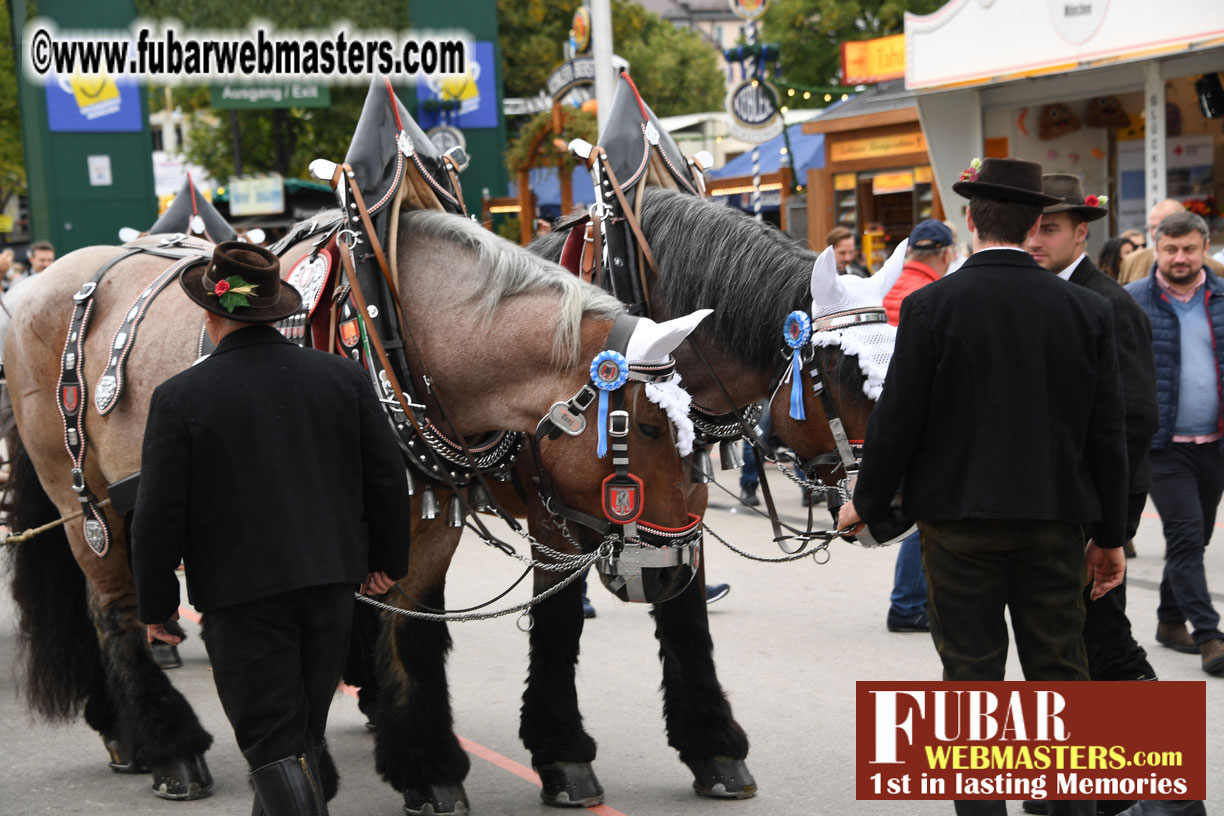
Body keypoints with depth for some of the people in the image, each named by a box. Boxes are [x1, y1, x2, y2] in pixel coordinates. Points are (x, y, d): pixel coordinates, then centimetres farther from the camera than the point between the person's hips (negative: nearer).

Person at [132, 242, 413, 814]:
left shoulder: (179, 397, -12)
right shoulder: (343, 376, -1)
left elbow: (158, 515, -10)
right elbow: (388, 477, 4)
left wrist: (155, 605, 2)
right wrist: (386, 559, 17)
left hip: (239, 592, -5)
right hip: (331, 578, 5)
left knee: (272, 742, 2)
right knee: (306, 730, 22)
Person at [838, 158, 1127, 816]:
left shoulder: (930, 306, -9)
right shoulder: (1086, 310, -1)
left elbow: (897, 419, -8)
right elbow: (1108, 433, 2)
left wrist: (866, 503, 7)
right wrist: (1110, 535, 10)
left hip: (960, 520, -2)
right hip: (1056, 523, 2)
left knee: (972, 672, 5)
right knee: (1060, 672, 11)